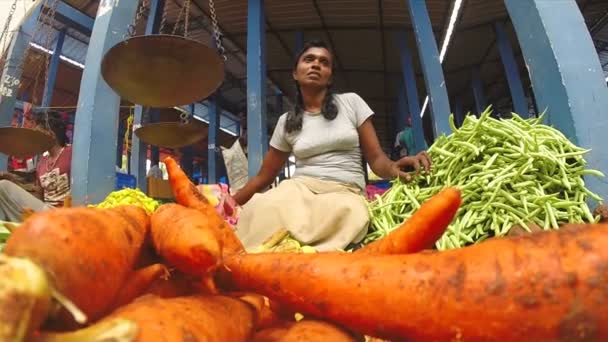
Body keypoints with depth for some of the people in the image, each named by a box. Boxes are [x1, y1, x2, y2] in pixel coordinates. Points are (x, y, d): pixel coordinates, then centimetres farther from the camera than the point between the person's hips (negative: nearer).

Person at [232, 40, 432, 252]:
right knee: (267, 210, -35)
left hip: (346, 192, 0)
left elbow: (376, 158, 5)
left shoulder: (351, 102, 9)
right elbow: (263, 177, 17)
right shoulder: (286, 121, 13)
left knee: (346, 211, -38)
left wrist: (394, 167, -19)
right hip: (298, 189, 0)